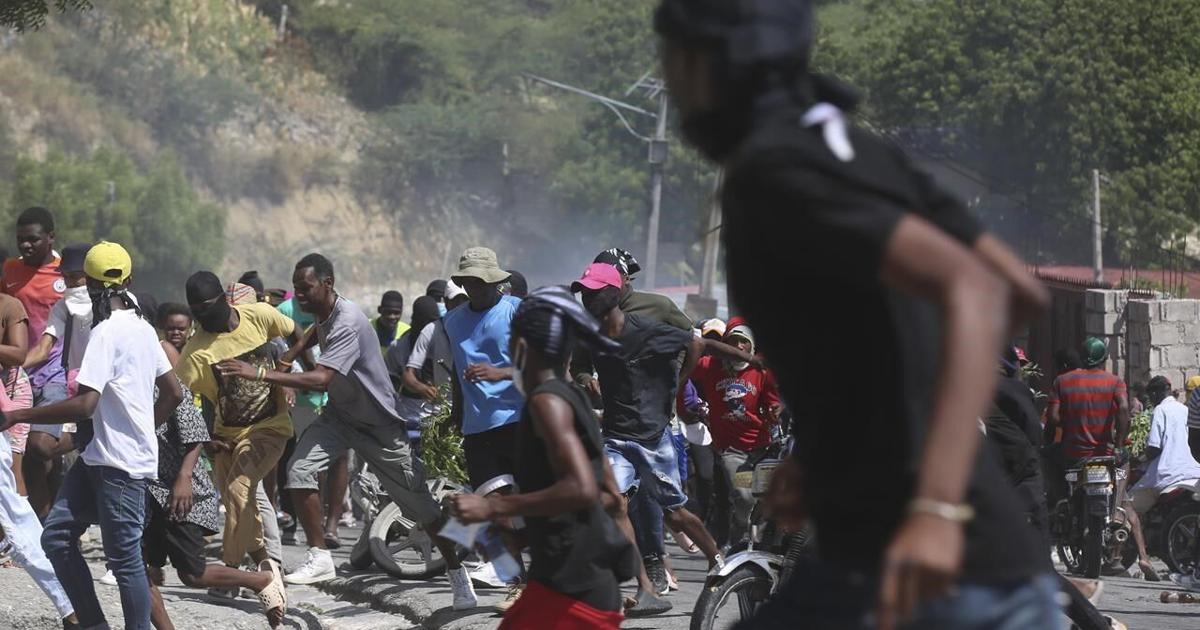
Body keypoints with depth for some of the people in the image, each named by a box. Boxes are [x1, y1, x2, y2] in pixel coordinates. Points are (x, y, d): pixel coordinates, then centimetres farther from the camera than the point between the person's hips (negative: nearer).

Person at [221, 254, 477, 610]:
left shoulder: (347, 324, -32)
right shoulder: (323, 313, -4)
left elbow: (320, 380, -44)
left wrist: (259, 374, -46)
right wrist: (290, 355, 8)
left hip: (378, 423, -7)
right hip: (340, 414, 7)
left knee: (419, 504, -1)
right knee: (299, 470, -16)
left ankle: (458, 576, 13)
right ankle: (320, 558, -7)